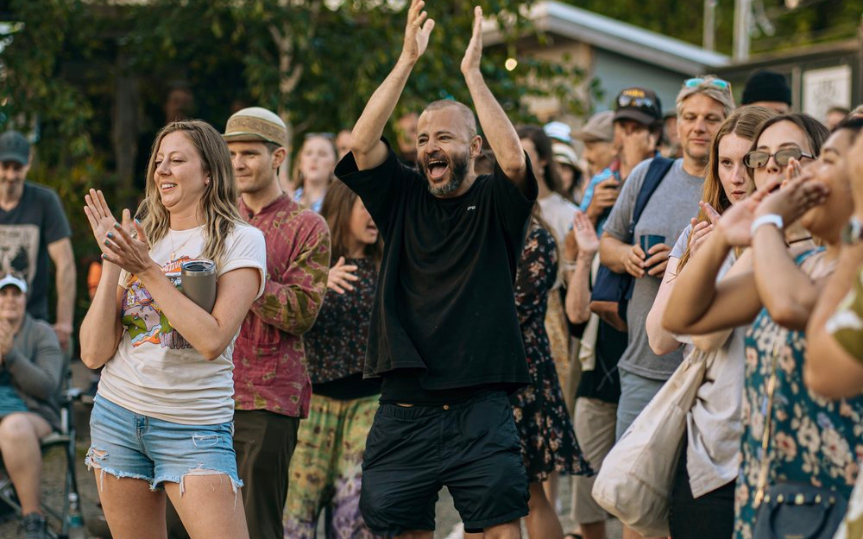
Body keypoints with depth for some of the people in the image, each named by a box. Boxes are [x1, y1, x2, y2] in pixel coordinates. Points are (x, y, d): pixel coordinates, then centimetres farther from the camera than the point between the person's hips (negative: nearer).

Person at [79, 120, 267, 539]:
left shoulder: (240, 241, -4)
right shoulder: (139, 243, 10)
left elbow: (212, 340, -18)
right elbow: (93, 354, 1)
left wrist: (148, 270, -14)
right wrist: (112, 263, -7)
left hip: (194, 425, -4)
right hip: (117, 414, 5)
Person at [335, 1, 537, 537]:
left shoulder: (495, 203, 3)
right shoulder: (403, 197, 10)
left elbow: (514, 159, -17)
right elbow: (362, 144, -4)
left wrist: (472, 71, -14)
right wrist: (408, 61, -9)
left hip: (480, 411, -3)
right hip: (404, 410, 3)